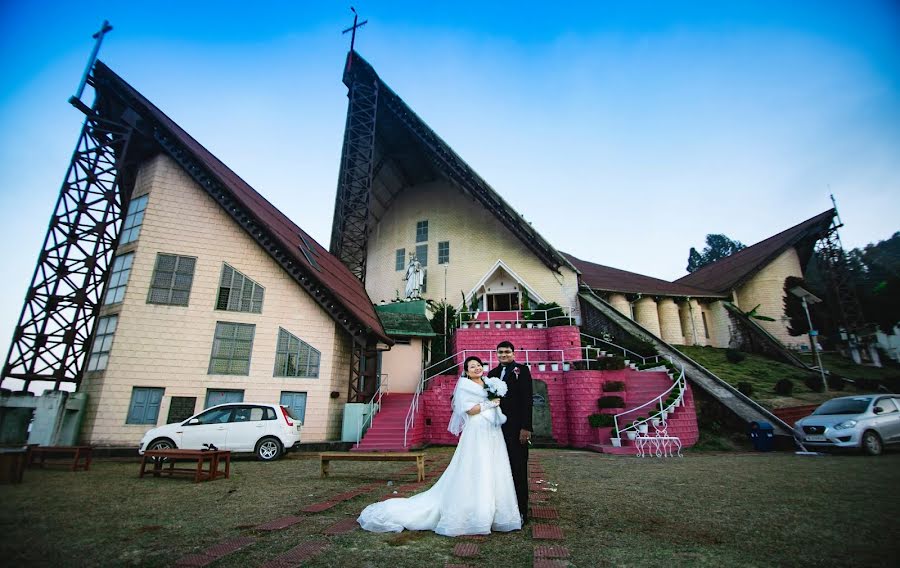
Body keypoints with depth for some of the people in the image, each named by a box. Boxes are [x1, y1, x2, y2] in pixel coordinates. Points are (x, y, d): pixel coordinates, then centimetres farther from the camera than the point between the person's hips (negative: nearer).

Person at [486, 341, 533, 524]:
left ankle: (521, 513, 13)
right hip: (498, 427, 5)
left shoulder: (522, 370, -4)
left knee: (518, 470, 2)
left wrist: (526, 427, -16)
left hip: (516, 428, -5)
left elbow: (527, 399, -10)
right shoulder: (492, 373, 13)